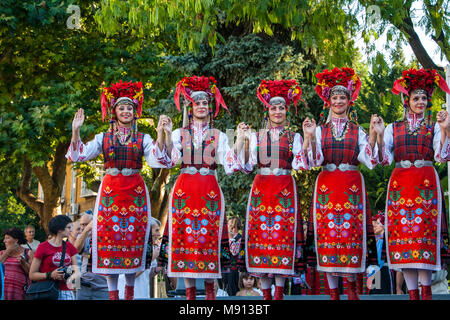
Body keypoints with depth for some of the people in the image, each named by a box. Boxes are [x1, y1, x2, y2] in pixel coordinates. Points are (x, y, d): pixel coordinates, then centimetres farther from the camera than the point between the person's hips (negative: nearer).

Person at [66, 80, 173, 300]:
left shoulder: (143, 139, 8)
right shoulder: (103, 138, 10)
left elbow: (156, 160, -8)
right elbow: (79, 155, 1)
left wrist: (161, 135, -18)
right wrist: (75, 132, -12)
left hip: (135, 192, 0)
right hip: (110, 190, 0)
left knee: (134, 237, -1)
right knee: (109, 236, -4)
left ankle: (130, 291, 12)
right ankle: (113, 292, 3)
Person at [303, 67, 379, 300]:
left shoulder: (357, 131, 9)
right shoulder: (320, 130, 9)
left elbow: (369, 159, -3)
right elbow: (315, 160, -3)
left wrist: (373, 136, -13)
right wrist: (309, 138, -15)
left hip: (352, 187, 0)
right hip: (326, 186, 0)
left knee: (352, 233, -4)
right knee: (327, 235, -2)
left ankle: (351, 286, 9)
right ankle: (333, 291, 5)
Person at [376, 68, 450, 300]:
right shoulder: (393, 128, 14)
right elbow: (384, 159, 5)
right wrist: (379, 135, -7)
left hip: (426, 185, -1)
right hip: (399, 184, 2)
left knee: (424, 234, -8)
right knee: (403, 236, -3)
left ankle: (426, 289, -1)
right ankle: (412, 292, 3)